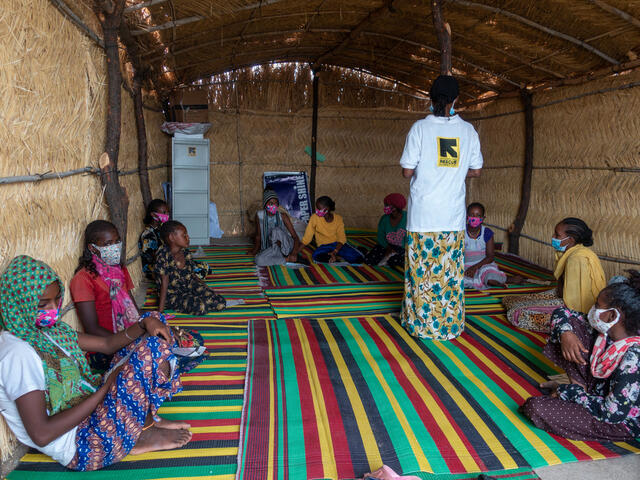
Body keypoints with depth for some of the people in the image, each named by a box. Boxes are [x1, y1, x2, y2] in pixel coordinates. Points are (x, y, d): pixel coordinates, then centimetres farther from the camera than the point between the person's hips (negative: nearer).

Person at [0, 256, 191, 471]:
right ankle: (142, 434, 1)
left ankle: (147, 417, 4)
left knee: (152, 344, 5)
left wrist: (144, 324, -10)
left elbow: (107, 344, 10)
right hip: (79, 448, -9)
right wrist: (106, 388, -21)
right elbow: (41, 434, -26)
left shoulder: (49, 329, 6)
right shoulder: (18, 353, -23)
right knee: (144, 357, -23)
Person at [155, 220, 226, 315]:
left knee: (221, 303, -13)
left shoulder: (185, 252, 0)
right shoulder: (163, 255, -19)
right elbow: (164, 281, -19)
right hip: (173, 294, -6)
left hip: (190, 286, 6)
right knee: (201, 308, -32)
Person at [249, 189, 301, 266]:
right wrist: (254, 250, 6)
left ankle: (287, 255, -16)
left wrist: (294, 253, -27)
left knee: (276, 230, -34)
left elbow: (295, 237, -13)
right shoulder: (259, 215, -6)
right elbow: (258, 236, 7)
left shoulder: (282, 216, -12)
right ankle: (287, 259, -17)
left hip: (286, 245, -3)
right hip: (272, 248, 3)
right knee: (259, 260, -30)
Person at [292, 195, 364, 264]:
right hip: (324, 246, -1)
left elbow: (341, 238, -9)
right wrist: (295, 253, -18)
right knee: (316, 256, -38)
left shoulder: (338, 219, -8)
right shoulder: (315, 218, -13)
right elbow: (306, 238, -10)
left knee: (358, 258, -22)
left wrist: (334, 252, -26)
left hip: (337, 244, 1)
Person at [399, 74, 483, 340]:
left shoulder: (420, 127, -6)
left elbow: (407, 171, -7)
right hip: (453, 214, 3)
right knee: (451, 270, 10)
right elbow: (476, 170, 9)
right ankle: (450, 325, 20)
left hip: (422, 213, -2)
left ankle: (420, 323, 17)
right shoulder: (468, 130, 3)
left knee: (422, 268, 7)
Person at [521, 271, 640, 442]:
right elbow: (561, 313, 2)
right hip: (598, 390, 8)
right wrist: (566, 333, -19)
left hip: (620, 423, -7)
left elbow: (613, 413, -31)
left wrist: (572, 392, -18)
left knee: (535, 407, -27)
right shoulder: (606, 330, -11)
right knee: (570, 324, -6)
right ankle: (578, 386, 1)